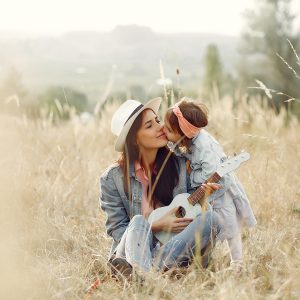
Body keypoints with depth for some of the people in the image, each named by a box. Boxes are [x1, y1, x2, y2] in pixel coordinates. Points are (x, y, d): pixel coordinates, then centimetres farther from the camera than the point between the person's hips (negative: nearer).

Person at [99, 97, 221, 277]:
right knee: (138, 222, -32)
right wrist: (156, 226, -13)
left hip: (176, 253, 2)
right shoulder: (113, 179, -1)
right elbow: (117, 230, -1)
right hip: (138, 249, -2)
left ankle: (154, 267, -39)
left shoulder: (179, 164, 6)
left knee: (211, 219, -23)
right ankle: (141, 273, -61)